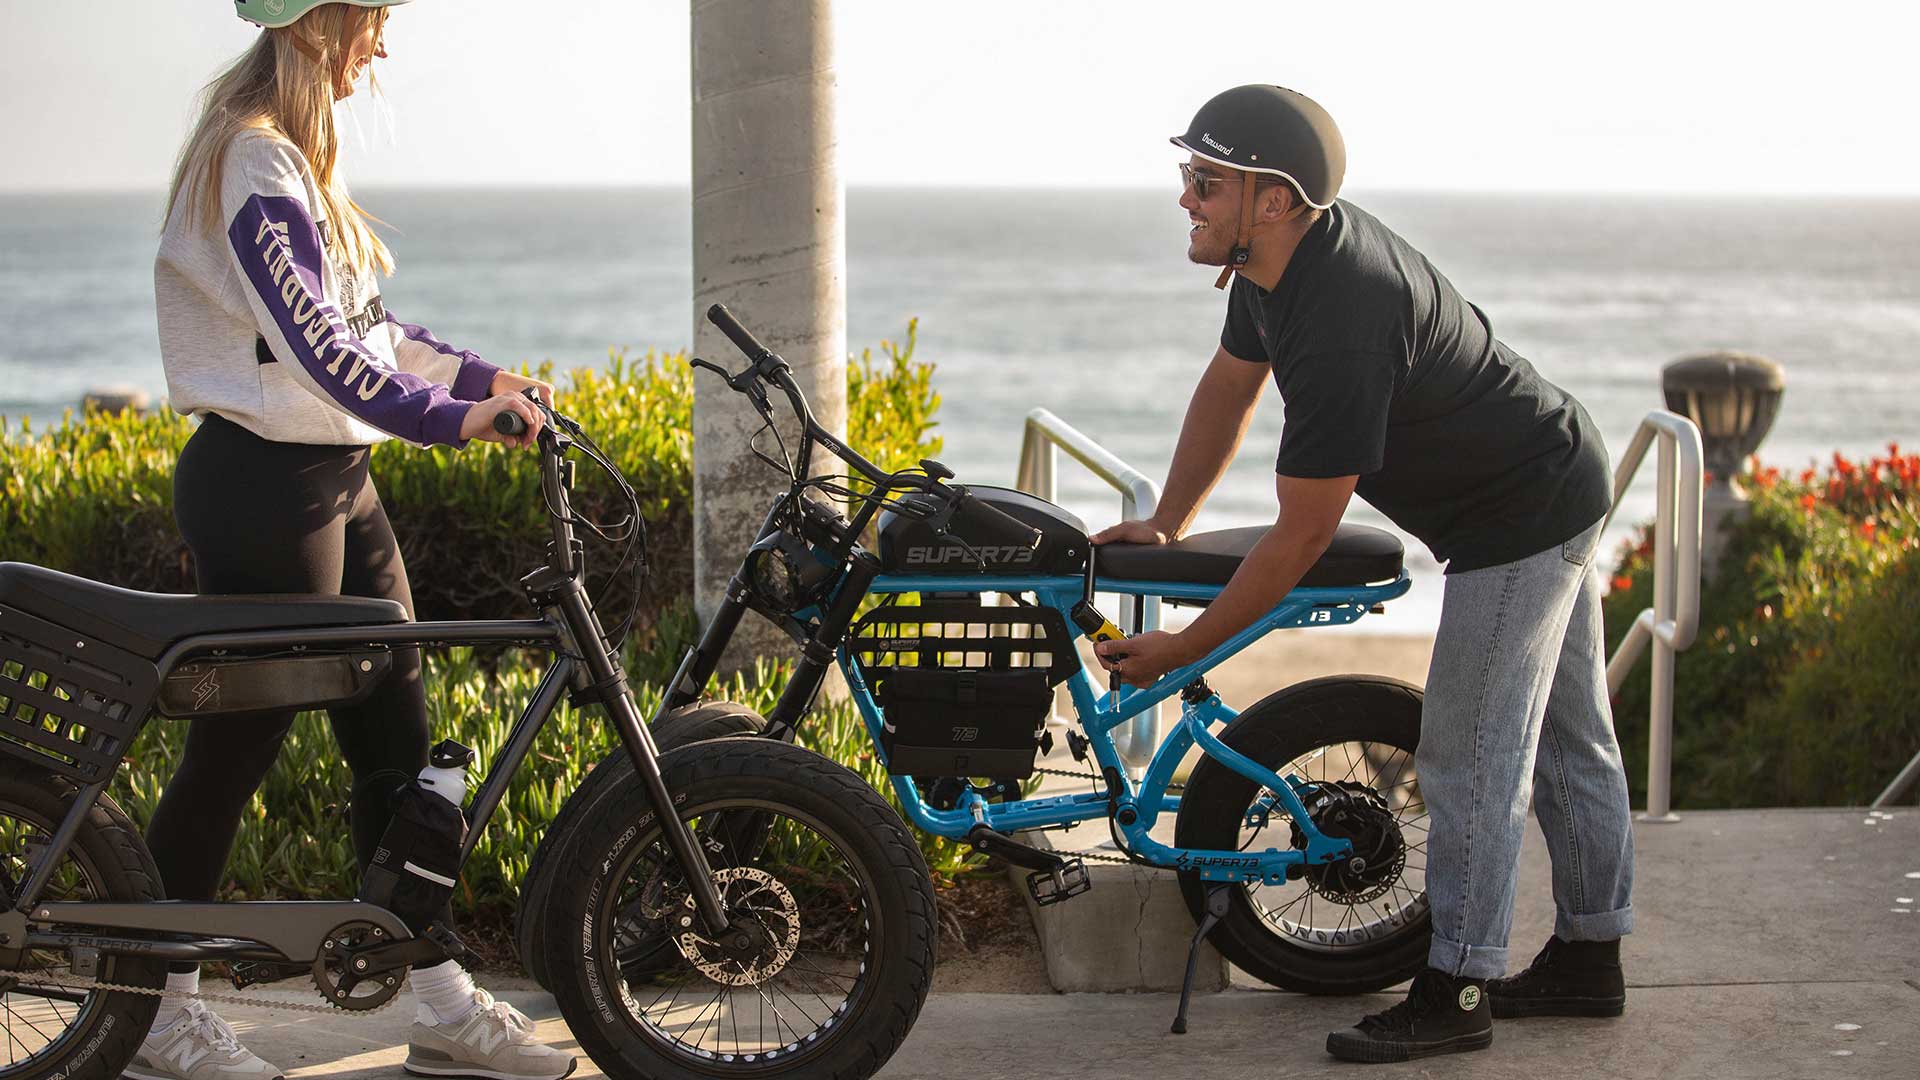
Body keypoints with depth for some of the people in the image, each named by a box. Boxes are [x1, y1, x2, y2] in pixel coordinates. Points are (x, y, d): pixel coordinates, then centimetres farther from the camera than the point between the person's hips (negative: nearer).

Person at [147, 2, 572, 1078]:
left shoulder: (292, 158, 14)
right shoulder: (252, 162, -18)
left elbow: (361, 324, 17)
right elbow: (317, 346, -25)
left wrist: (482, 375, 10)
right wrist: (455, 417, -28)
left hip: (333, 481, 10)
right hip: (264, 482, -10)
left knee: (397, 732, 9)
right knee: (238, 739, 1)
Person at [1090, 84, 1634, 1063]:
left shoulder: (1341, 323, -33)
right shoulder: (1281, 257, -3)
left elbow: (1301, 536, -29)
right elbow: (1228, 387, 14)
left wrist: (1181, 649, -20)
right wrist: (1164, 527, 13)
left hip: (1517, 523, -10)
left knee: (1467, 758, -5)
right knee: (1567, 741, 17)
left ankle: (1455, 993, 4)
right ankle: (1589, 958, 28)